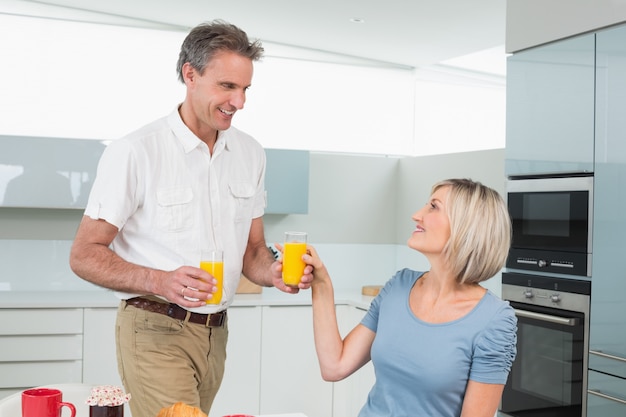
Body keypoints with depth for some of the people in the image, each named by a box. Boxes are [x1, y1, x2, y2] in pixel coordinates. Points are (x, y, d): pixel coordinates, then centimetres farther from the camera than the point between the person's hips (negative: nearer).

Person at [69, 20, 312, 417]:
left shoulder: (250, 154, 5)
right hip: (155, 331, -6)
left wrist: (272, 272, -11)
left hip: (215, 332, 6)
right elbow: (84, 255, -10)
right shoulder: (135, 152, -12)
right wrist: (160, 282, -26)